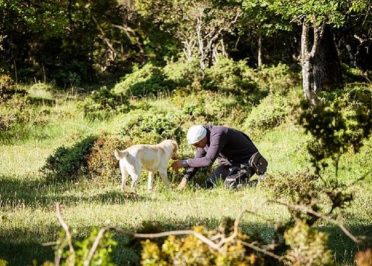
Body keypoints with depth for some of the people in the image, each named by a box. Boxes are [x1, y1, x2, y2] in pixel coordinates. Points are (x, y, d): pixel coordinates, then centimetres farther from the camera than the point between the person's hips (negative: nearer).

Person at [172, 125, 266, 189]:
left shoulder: (217, 135, -33)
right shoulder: (202, 138, -5)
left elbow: (208, 160, -38)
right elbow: (198, 160, 6)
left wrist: (184, 163, -32)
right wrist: (186, 178, -7)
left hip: (246, 160, -9)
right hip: (230, 161, 9)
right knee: (210, 183, 0)